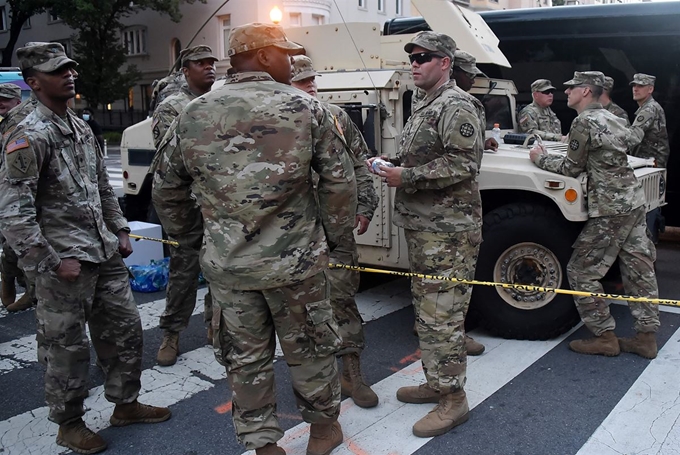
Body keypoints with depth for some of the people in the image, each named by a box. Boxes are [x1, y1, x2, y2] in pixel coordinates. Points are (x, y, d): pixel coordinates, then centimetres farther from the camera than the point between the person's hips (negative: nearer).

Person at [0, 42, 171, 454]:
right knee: (68, 347, 5)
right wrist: (51, 263, -18)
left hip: (105, 254, 8)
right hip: (67, 264, -8)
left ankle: (126, 404, 34)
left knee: (126, 327, 15)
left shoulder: (82, 128, 12)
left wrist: (120, 231, 15)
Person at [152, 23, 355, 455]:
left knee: (246, 357, 16)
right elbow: (339, 180, -5)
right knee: (309, 348, 18)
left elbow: (167, 188, 8)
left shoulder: (193, 114, 1)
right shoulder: (304, 106, -6)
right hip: (295, 258, -1)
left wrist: (184, 229, 25)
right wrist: (333, 235, 8)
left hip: (227, 262, 2)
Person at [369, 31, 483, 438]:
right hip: (421, 225, 10)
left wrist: (407, 177, -20)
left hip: (447, 230, -10)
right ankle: (435, 382, 31)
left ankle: (453, 401, 7)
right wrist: (393, 165, 8)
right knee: (426, 309, 17)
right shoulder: (424, 107, 18)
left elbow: (464, 164, -21)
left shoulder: (455, 106, -12)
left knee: (442, 316, -5)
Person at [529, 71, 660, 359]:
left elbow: (571, 169, -7)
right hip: (634, 200, 9)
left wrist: (540, 159, 6)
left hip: (610, 208, -9)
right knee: (638, 269, 11)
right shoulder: (613, 120, 17)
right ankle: (647, 336, 17)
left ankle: (604, 337, 5)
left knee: (582, 271, 0)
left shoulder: (583, 123, -10)